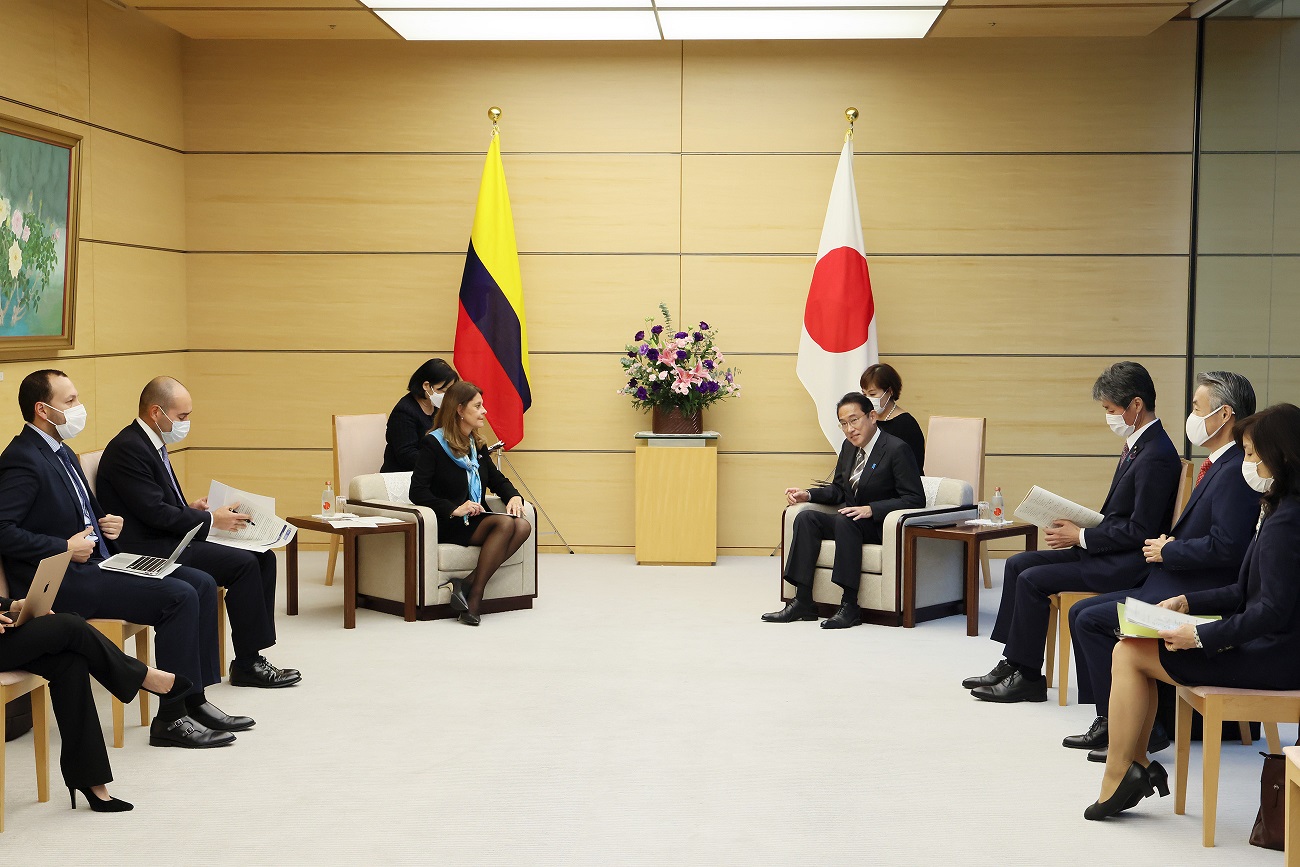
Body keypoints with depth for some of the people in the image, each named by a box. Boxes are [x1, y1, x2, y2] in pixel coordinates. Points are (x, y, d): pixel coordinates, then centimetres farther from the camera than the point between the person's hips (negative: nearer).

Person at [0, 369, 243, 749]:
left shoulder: (62, 453, 18)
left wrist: (109, 524, 7)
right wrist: (65, 548, -19)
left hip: (96, 562, 10)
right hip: (61, 579, -10)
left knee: (201, 584, -1)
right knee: (179, 597, -22)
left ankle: (194, 700, 1)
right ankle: (171, 718, -13)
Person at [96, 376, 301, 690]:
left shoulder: (150, 444, 16)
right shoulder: (127, 449, -16)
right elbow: (155, 512, -21)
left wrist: (190, 508, 5)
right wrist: (210, 519, -11)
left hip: (170, 540, 10)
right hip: (147, 551, -10)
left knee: (263, 558, -1)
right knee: (244, 564, -21)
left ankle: (253, 655, -2)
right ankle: (247, 664, -11)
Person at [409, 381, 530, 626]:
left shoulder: (477, 446, 18)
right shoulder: (433, 444, -4)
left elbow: (497, 480, 22)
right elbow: (418, 492, -11)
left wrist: (514, 496, -2)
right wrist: (453, 509, -23)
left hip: (477, 520, 7)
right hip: (448, 524, -7)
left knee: (523, 526, -23)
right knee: (505, 524, -31)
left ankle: (468, 584, -30)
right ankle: (474, 595, -30)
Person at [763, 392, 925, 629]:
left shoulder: (897, 449, -13)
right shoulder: (849, 447, 10)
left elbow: (915, 499, -17)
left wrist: (871, 509, -27)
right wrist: (808, 494, 2)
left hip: (881, 527, -7)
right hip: (850, 520, 7)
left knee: (845, 520, -35)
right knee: (806, 517, -16)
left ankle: (850, 605, -33)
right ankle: (803, 601, -21)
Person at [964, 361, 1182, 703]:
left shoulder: (1157, 456, -20)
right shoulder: (1137, 444, 12)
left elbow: (1139, 531, -22)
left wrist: (1081, 537, -15)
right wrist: (1078, 526, 3)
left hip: (1126, 564, -11)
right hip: (1107, 551, 11)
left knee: (1033, 579, -16)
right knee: (1018, 564, 5)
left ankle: (1027, 677, -3)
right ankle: (1012, 662, 7)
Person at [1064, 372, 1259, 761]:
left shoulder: (1236, 471, -18)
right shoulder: (1217, 465, 15)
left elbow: (1226, 546, -27)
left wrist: (1168, 551, -14)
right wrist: (1166, 546, 2)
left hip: (1196, 598, -11)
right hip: (1171, 585, 11)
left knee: (1092, 621, -15)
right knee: (1080, 613, 8)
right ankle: (1108, 720, 13)